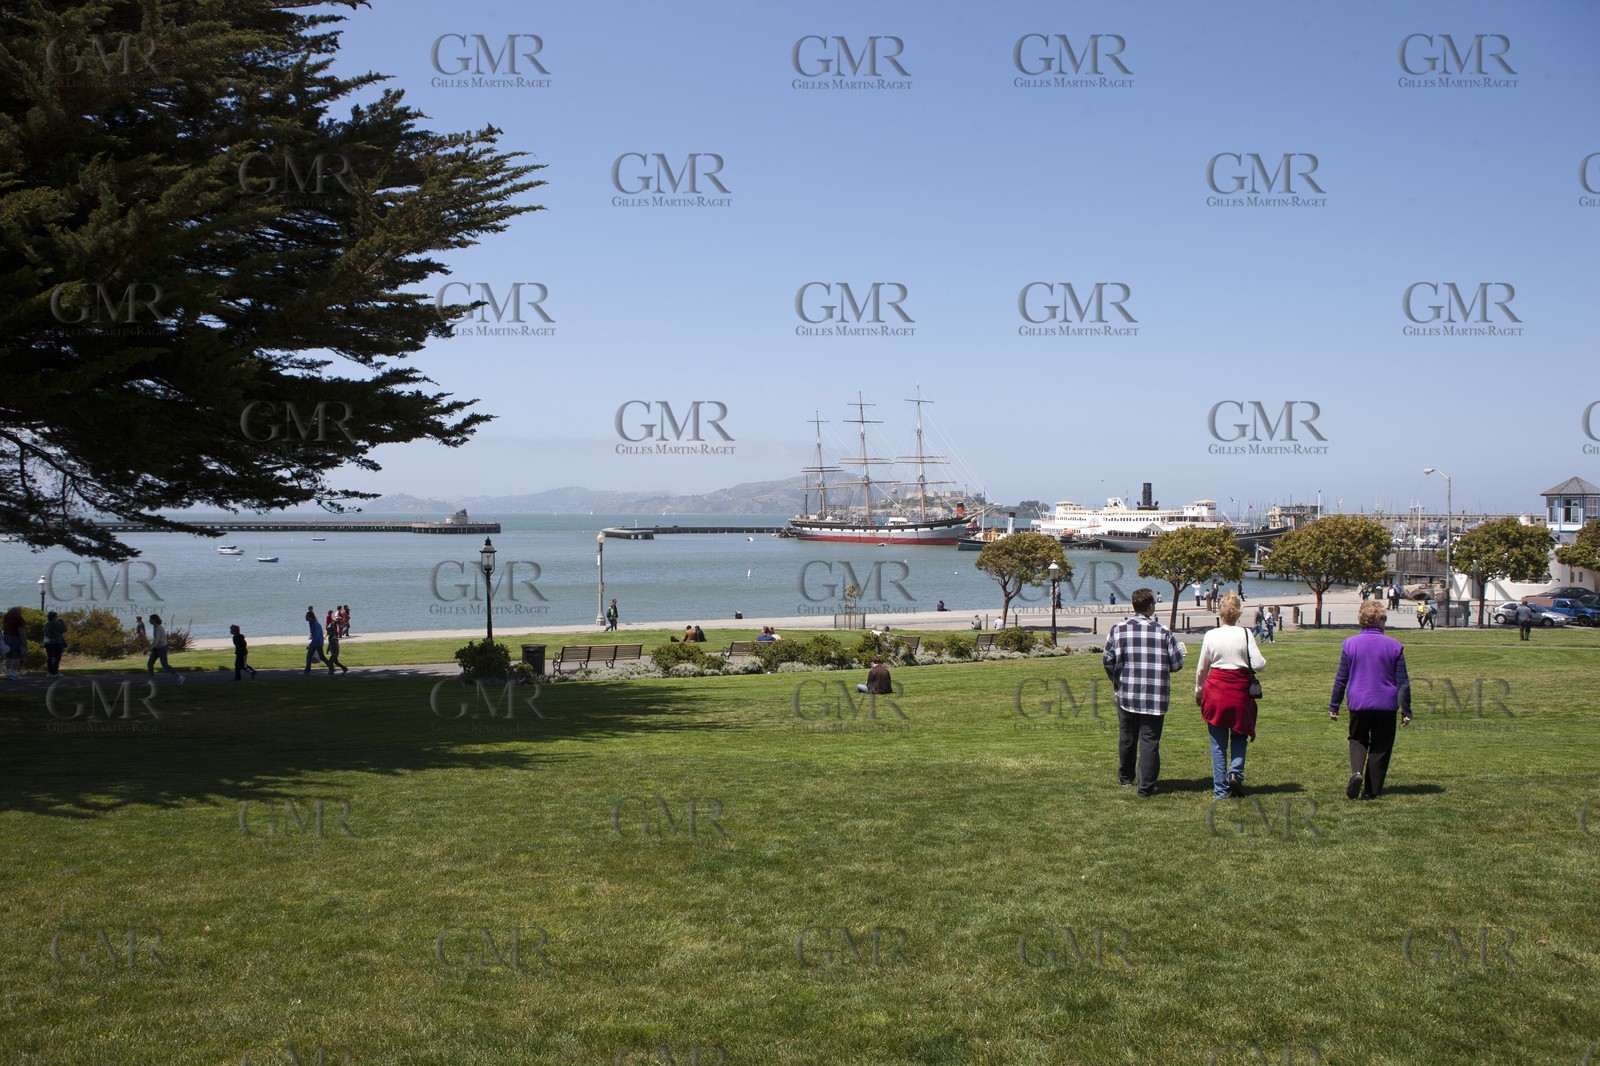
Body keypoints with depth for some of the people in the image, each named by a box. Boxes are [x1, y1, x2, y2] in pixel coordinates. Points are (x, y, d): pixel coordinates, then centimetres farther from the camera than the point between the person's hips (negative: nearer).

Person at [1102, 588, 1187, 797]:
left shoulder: (1119, 629, -3)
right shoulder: (1163, 631, -7)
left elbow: (1107, 659, -2)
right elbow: (1176, 664, -2)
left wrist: (1116, 680, 16)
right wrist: (1182, 651, 21)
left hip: (1127, 695, 2)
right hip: (1155, 698, -2)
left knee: (1127, 737, 18)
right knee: (1150, 740, 1)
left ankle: (1126, 778, 34)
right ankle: (1146, 786, -1)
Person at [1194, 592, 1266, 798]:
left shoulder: (1210, 636, -2)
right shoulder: (1245, 634, -7)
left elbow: (1201, 669, 6)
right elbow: (1258, 665, -9)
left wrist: (1198, 691, 20)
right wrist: (1259, 654, 14)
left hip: (1215, 690, 1)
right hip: (1240, 691, -1)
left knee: (1218, 743, 8)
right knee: (1239, 736, 18)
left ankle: (1221, 788, 10)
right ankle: (1236, 772, -4)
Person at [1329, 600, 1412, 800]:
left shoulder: (1349, 644, -3)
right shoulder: (1394, 646, -4)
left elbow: (1341, 679, 1)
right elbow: (1403, 682, 0)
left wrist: (1334, 706, 10)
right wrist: (1406, 711, 7)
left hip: (1358, 704, 0)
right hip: (1386, 705, 0)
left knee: (1357, 740, 18)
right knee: (1381, 746, 11)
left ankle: (1356, 772, -10)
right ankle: (1371, 790, 11)